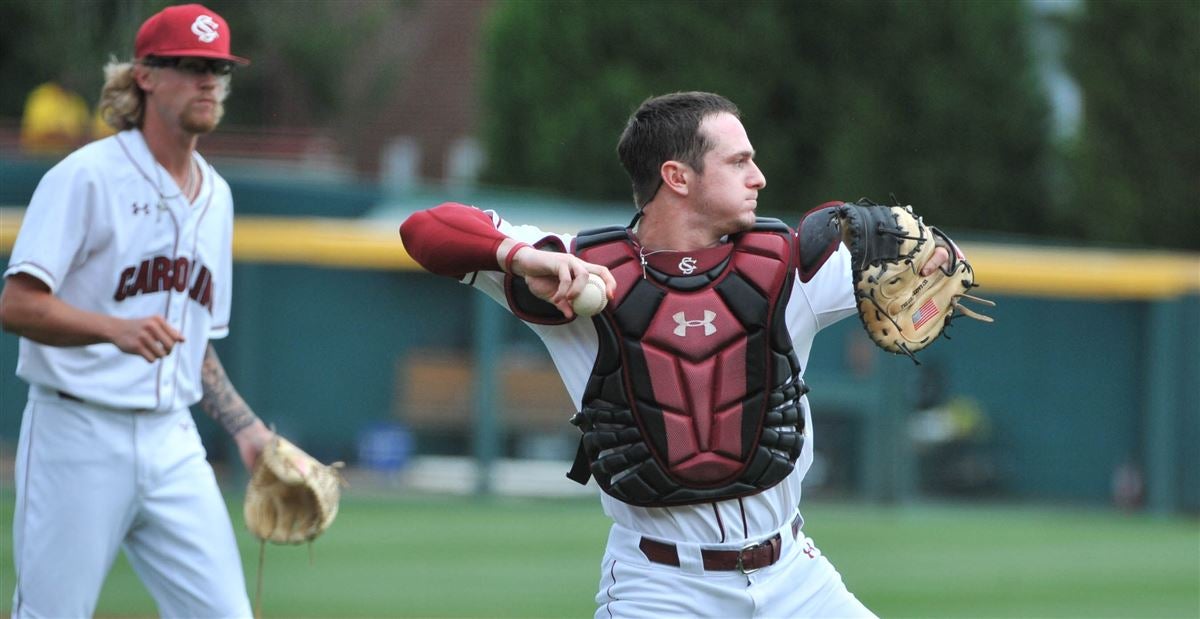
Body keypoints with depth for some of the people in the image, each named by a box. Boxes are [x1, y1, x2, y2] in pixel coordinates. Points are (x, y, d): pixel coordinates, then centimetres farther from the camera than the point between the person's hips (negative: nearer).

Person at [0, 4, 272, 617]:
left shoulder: (215, 195, 17)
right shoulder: (87, 176, -8)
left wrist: (245, 427, 16)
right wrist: (118, 330, -31)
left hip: (172, 445, 6)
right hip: (79, 437, -6)